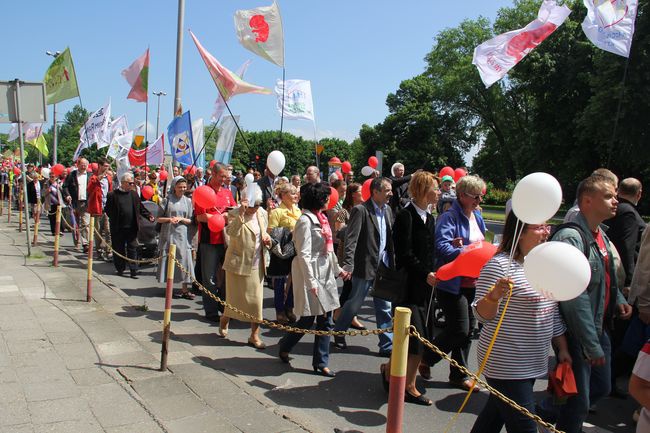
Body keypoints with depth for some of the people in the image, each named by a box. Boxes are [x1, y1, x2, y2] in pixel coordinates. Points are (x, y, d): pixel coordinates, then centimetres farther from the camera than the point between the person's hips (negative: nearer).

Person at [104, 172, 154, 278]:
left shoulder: (134, 194, 9)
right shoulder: (113, 195, -3)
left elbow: (141, 208, 13)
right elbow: (108, 210, -1)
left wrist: (149, 216, 0)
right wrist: (113, 220, -8)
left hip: (132, 228, 2)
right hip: (118, 229, -2)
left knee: (132, 249, 3)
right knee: (119, 250, 9)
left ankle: (134, 271, 6)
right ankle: (120, 269, 23)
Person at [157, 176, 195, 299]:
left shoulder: (188, 201, 8)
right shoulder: (167, 200, 2)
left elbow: (190, 221, 6)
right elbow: (159, 218, 3)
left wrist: (181, 219, -11)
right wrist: (169, 219, -14)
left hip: (183, 235, 1)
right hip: (168, 234, -1)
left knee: (184, 260, -3)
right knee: (169, 260, 2)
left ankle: (184, 289, 1)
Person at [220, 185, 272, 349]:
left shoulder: (262, 213, 5)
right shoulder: (234, 214, -11)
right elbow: (231, 232, -29)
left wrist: (266, 238, -1)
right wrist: (241, 213, -36)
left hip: (256, 264, 4)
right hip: (238, 262, -4)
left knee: (256, 298, 4)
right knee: (235, 297, 8)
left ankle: (254, 335, 14)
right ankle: (224, 319, 39)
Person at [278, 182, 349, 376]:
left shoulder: (321, 219, 13)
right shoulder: (305, 221, -15)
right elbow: (304, 254, -19)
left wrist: (338, 269, 19)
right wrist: (311, 282, -21)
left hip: (326, 275, 9)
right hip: (310, 275, -9)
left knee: (326, 321, 8)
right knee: (307, 319, 2)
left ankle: (321, 363, 17)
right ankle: (284, 347, 29)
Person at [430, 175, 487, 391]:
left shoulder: (476, 216, 13)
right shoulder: (449, 217, -14)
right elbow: (442, 247, -25)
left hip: (472, 282, 9)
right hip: (452, 282, -8)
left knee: (468, 330, 13)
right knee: (459, 330, -6)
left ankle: (459, 375, 28)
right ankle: (425, 359, 17)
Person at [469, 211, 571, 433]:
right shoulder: (499, 265, -17)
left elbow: (552, 312, 18)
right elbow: (482, 315, -18)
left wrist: (562, 348, 16)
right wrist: (494, 295, -37)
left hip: (531, 362, 8)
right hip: (505, 363, -8)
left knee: (495, 414, 21)